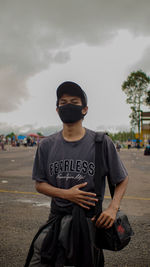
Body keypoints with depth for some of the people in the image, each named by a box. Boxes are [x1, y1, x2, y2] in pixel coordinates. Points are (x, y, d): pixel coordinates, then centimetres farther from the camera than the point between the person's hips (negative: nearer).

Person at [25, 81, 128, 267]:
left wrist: (113, 208, -12)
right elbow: (39, 184, 6)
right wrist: (66, 194, -11)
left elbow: (122, 180, 4)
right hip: (57, 218, 2)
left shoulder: (102, 143, -4)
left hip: (91, 219, -1)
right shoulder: (46, 145, 3)